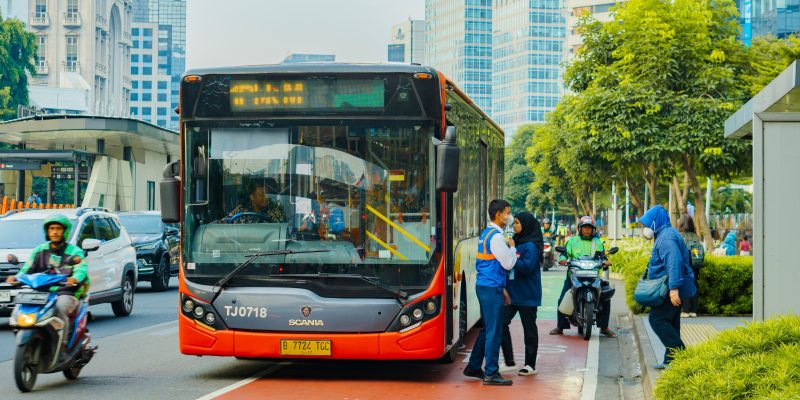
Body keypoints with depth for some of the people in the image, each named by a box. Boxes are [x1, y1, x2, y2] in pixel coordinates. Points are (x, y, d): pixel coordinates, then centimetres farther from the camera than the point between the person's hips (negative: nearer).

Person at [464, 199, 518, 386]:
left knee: (487, 329, 17)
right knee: (494, 331, -6)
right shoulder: (496, 237, -15)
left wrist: (502, 288, 21)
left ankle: (473, 367, 24)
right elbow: (508, 264, -16)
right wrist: (512, 248, 2)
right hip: (491, 287, -10)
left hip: (484, 286, 10)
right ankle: (491, 373, -4)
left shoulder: (486, 234, 16)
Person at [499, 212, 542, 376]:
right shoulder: (518, 242, 12)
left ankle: (530, 365, 10)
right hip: (513, 293, 8)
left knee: (529, 329, 2)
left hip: (527, 295, -8)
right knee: (502, 322, 2)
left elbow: (526, 267, -23)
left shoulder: (531, 246, -14)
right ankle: (509, 361, 9)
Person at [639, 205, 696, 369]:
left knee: (657, 319, -12)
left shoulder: (666, 237, -16)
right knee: (669, 323, 13)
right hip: (671, 289, 11)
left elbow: (674, 262, -28)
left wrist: (674, 288, -35)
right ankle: (670, 360, 18)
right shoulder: (663, 235, 19)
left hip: (672, 290, -11)